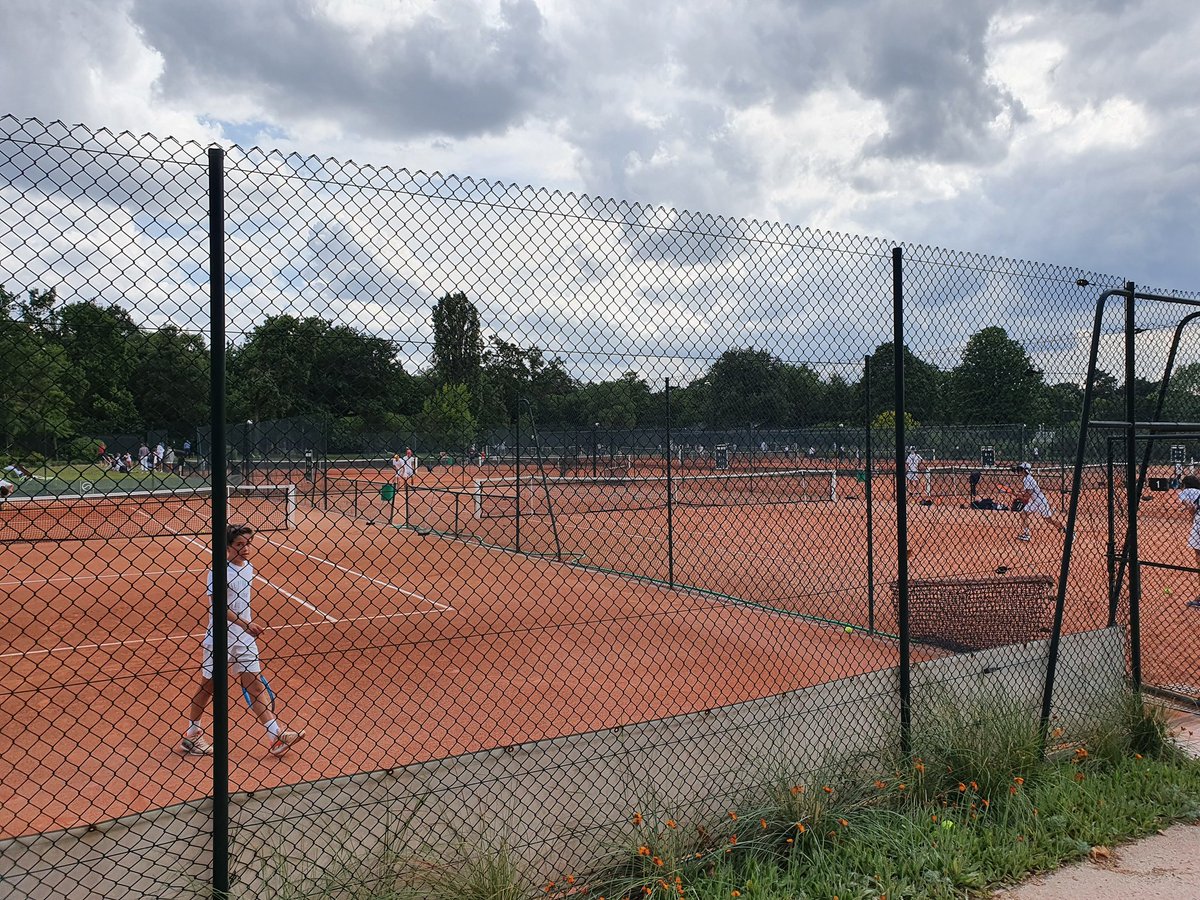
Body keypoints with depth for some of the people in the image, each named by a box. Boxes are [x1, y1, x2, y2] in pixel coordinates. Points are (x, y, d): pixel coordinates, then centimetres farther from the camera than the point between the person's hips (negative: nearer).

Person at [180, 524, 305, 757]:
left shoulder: (248, 568, 7)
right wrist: (244, 623, -28)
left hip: (244, 637, 6)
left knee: (255, 685, 3)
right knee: (208, 686, 9)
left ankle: (276, 736, -1)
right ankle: (191, 735, 28)